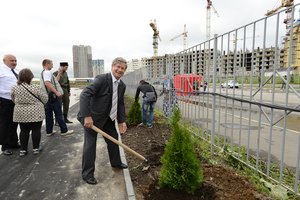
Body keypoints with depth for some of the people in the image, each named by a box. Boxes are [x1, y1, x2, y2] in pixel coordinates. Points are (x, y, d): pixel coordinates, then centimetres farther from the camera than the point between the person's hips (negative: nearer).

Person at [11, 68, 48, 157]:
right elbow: (45, 100, -6)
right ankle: (36, 148, 14)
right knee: (36, 130, 7)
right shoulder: (36, 88, -13)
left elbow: (14, 100, 10)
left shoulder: (15, 88, -3)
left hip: (21, 114, 3)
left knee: (24, 131, 12)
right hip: (36, 113, -3)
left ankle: (23, 150, 18)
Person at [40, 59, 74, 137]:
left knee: (48, 114, 12)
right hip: (53, 96, -10)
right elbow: (47, 83, -29)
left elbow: (55, 81, 20)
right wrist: (56, 92, -30)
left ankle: (49, 131, 18)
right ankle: (64, 130, 4)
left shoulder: (43, 73, 19)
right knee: (59, 114, -3)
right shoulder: (47, 72, -12)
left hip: (47, 97, 10)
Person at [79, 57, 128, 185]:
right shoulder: (101, 79, -23)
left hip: (108, 118, 8)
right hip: (92, 117, -7)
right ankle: (87, 173, 16)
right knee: (90, 144, -3)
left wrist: (122, 121, -2)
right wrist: (87, 116, -35)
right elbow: (84, 95, -29)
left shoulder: (122, 85, 1)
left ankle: (116, 163, 40)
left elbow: (120, 104, 7)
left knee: (113, 138, 17)